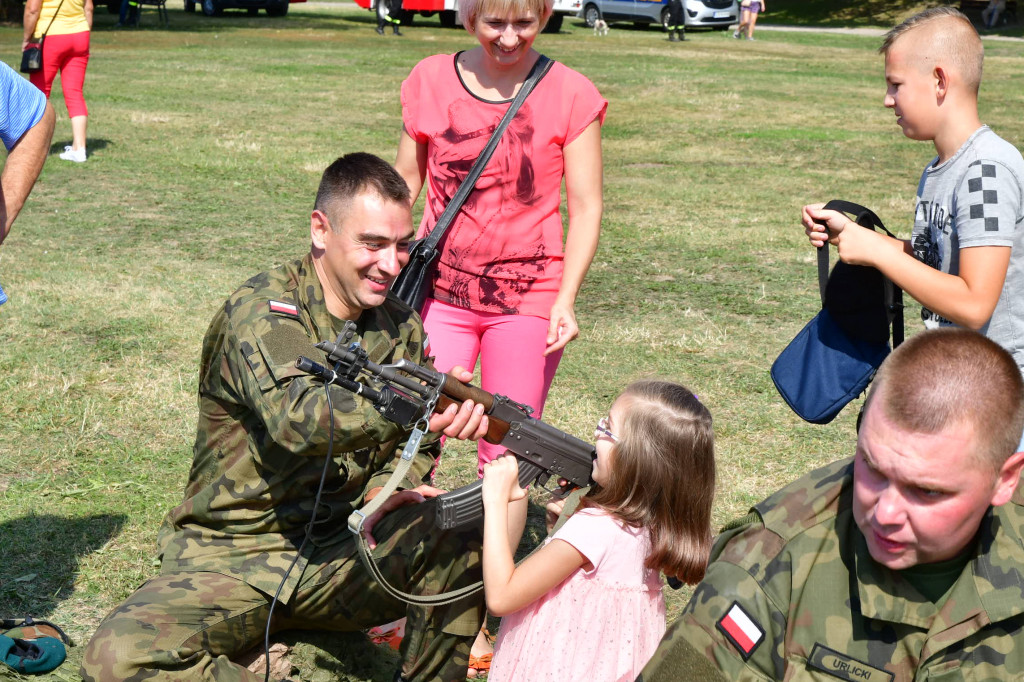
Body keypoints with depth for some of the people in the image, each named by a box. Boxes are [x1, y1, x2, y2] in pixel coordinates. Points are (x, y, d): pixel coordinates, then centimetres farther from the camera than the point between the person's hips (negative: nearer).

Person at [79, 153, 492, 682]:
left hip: (346, 549, 5)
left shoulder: (400, 327, 7)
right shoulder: (260, 311, -14)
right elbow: (298, 419, -33)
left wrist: (390, 490, -8)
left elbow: (414, 449, 16)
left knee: (471, 535, -20)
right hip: (233, 555, -4)